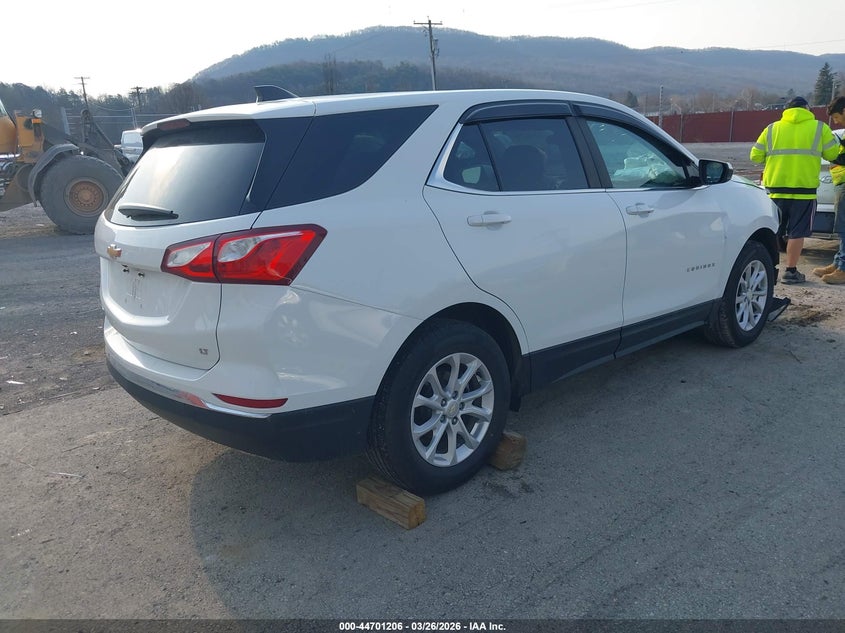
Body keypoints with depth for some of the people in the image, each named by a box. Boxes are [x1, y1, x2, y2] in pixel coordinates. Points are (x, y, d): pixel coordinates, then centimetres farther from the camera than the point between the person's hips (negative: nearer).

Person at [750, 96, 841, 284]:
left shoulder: (772, 129, 7)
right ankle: (791, 271, 4)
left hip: (775, 189, 2)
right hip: (804, 190, -2)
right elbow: (832, 154, 2)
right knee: (797, 232, 3)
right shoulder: (819, 128, 2)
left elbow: (755, 156, 5)